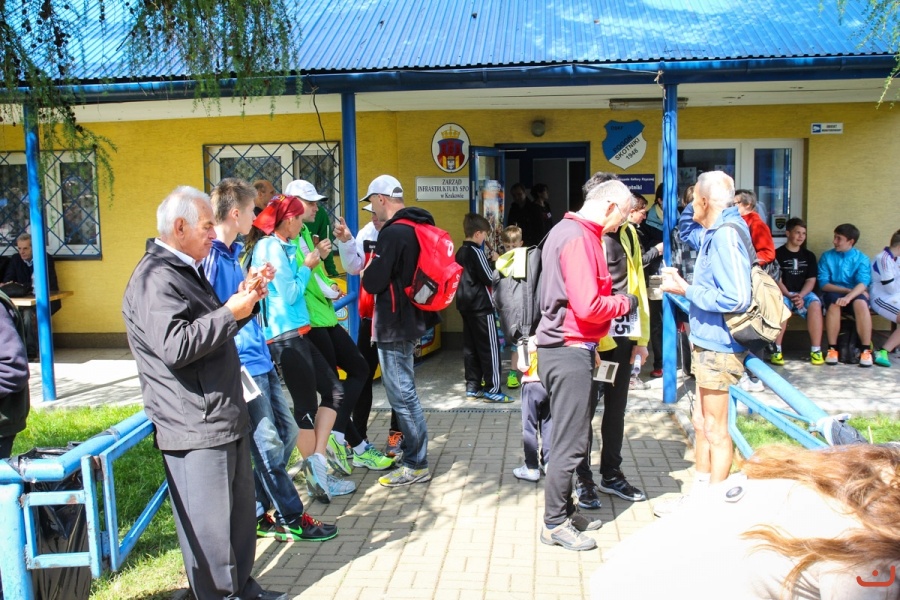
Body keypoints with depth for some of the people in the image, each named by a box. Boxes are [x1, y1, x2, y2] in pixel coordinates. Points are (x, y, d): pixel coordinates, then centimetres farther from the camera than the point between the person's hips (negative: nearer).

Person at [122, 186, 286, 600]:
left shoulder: (185, 270, 18)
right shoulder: (156, 279, -17)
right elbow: (175, 346, -29)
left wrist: (243, 302, 11)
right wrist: (230, 313, -21)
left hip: (224, 418, 11)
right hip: (197, 429, -11)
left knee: (240, 512, 20)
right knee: (210, 526, 0)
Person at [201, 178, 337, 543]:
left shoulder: (232, 253, 14)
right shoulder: (211, 257, -16)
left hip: (259, 359, 10)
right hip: (240, 366, -10)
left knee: (286, 432, 15)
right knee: (268, 445, 1)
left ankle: (257, 513, 27)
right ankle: (292, 519, 17)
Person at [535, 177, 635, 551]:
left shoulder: (566, 230, 15)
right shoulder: (579, 239, -18)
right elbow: (588, 307, -24)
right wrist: (625, 303, -7)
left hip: (563, 348, 10)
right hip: (570, 352, -10)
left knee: (568, 435, 19)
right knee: (571, 442, -1)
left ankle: (562, 507, 31)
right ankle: (555, 524, 10)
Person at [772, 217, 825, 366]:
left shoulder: (809, 256, 16)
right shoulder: (778, 254, 4)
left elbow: (811, 280, 7)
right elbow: (777, 280, -3)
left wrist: (801, 296, -12)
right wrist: (790, 295, -18)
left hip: (804, 293, 3)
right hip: (783, 294, -3)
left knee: (815, 305, -31)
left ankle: (816, 350, -26)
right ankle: (776, 350, -31)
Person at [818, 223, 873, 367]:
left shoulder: (861, 259, 3)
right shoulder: (827, 256, 5)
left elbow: (863, 283, -13)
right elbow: (823, 284, -3)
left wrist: (848, 297, -33)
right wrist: (849, 289, -15)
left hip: (854, 295, 0)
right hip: (834, 293, 0)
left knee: (861, 303, -35)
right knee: (834, 302, -35)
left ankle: (866, 349, -27)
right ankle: (832, 348, -26)